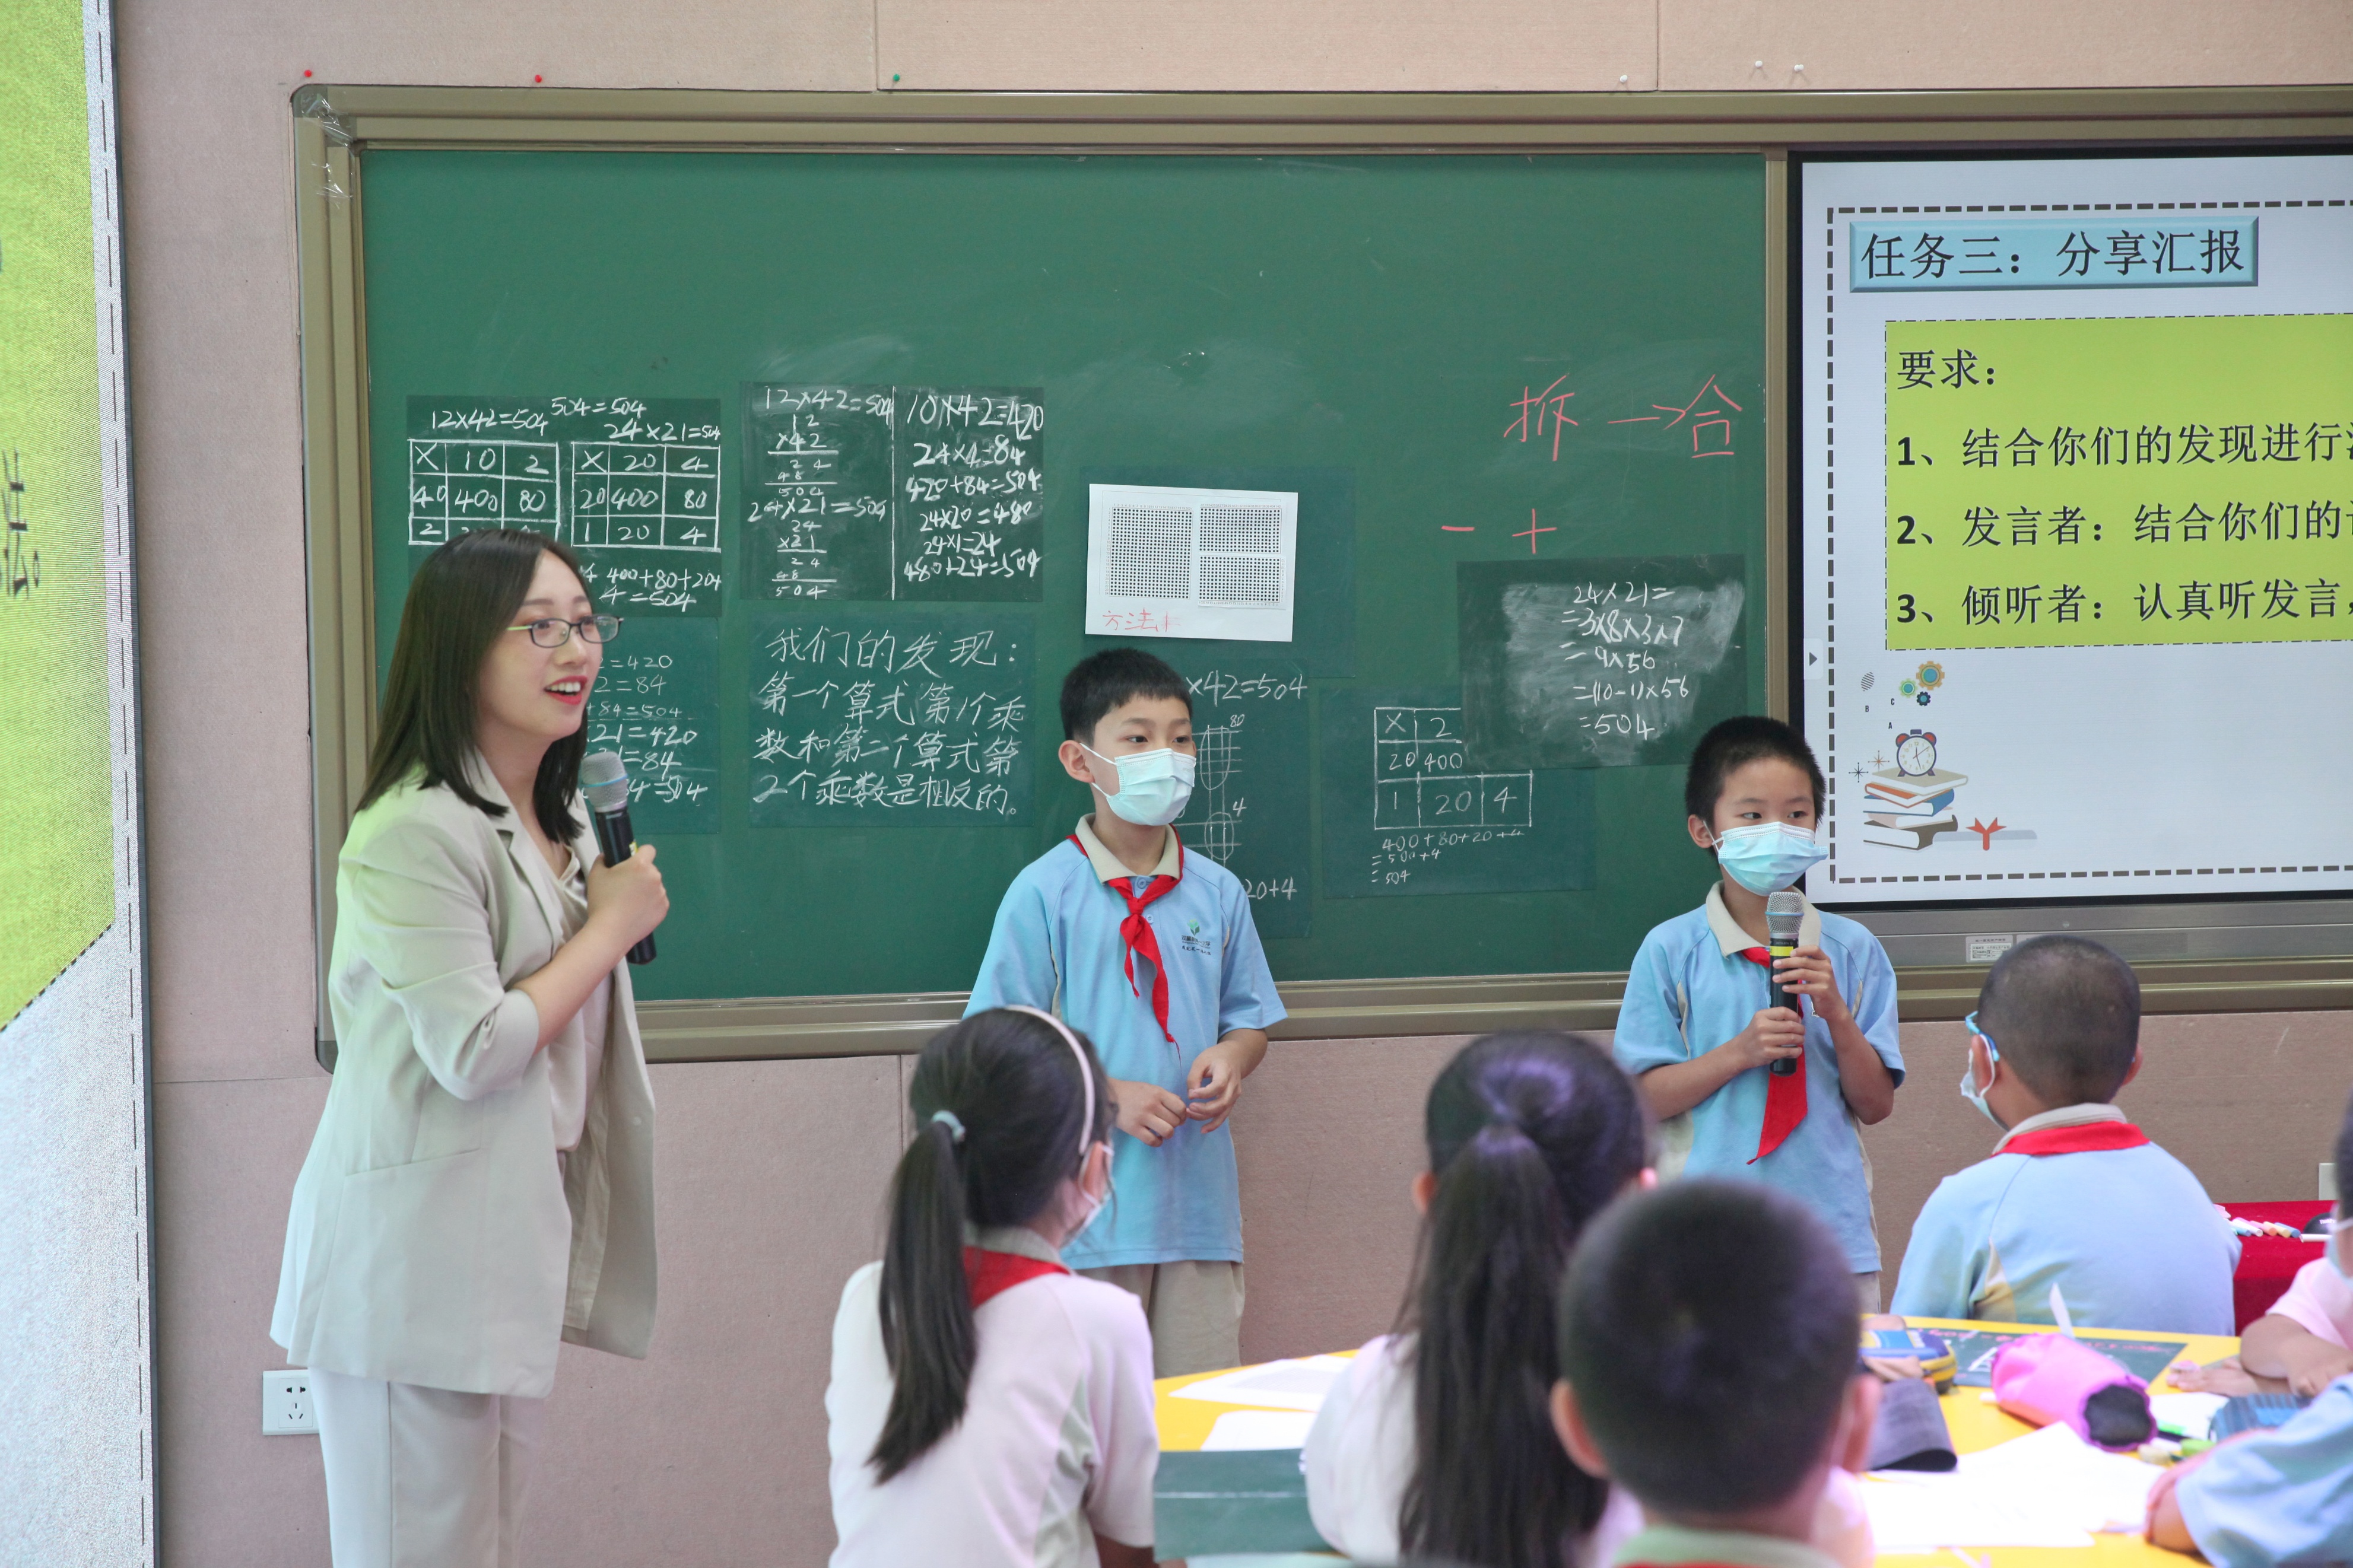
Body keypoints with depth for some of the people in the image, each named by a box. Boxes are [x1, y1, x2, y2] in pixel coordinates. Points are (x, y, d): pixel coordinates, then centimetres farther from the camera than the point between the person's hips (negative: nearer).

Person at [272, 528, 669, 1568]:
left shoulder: (558, 817, 14)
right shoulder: (415, 835, -17)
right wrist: (612, 927, -12)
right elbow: (474, 1052, -21)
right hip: (417, 1251, -9)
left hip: (514, 1237, 9)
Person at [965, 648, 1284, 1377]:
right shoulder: (1045, 893, -5)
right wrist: (1110, 1096, -16)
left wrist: (1231, 1058, -5)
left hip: (1200, 1196, 4)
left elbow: (1249, 1020, 18)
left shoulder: (1217, 892, 9)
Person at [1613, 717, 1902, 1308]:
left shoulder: (1853, 950, 6)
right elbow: (1644, 1098, -4)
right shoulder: (1671, 951, 0)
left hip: (1833, 1226, 2)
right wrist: (1739, 1053, -16)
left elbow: (1877, 1105, 6)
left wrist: (1836, 1015, -9)